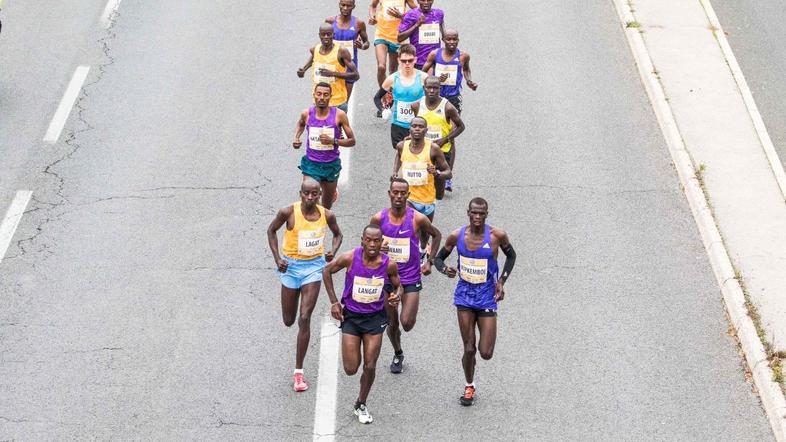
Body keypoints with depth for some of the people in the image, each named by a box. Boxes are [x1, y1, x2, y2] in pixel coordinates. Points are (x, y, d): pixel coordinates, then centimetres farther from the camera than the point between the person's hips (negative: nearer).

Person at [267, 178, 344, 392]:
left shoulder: (326, 215, -8)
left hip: (314, 266, 0)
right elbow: (271, 230, 2)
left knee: (304, 319, -9)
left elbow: (338, 234, 12)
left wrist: (332, 252, -8)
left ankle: (298, 372, -3)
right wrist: (277, 258, -7)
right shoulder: (288, 212, -15)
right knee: (288, 321, 10)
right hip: (291, 266, 0)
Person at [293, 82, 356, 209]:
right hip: (311, 164, 0)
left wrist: (333, 141, -22)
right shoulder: (307, 114, -7)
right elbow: (300, 124, 19)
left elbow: (352, 141, -7)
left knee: (327, 207, 18)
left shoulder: (339, 115, -13)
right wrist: (296, 138, 0)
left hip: (331, 165, 0)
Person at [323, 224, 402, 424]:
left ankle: (361, 405, 26)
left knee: (370, 366, 2)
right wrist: (334, 302, -3)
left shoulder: (388, 264, -14)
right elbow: (327, 271, 0)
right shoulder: (350, 258, -18)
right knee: (351, 369, 0)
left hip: (375, 317, 1)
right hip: (351, 317, -1)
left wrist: (396, 296, -18)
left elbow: (397, 286, 6)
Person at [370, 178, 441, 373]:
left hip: (411, 278, -2)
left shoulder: (417, 218, -12)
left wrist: (430, 261, 2)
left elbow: (436, 235, 6)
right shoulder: (379, 218, -7)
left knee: (407, 323, -11)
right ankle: (397, 354, 38)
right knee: (392, 323, 11)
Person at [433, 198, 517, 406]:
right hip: (465, 295, 1)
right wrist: (445, 270, -16)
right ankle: (469, 387, 27)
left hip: (487, 297, -1)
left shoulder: (497, 235, -11)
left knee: (486, 353, -4)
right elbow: (439, 258, 7)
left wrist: (501, 281, -3)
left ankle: (485, 339, 33)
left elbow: (511, 256, 7)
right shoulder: (457, 236, -6)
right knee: (469, 348, 2)